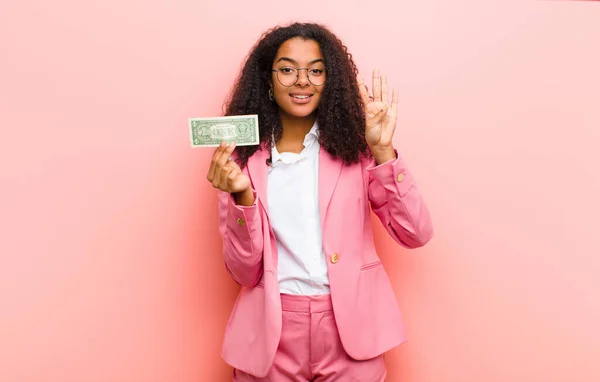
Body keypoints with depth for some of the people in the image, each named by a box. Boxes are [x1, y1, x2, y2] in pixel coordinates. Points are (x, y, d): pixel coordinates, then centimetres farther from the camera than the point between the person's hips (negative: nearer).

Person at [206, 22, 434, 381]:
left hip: (349, 327, 0)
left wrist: (383, 151, -17)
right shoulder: (242, 157, -2)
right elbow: (244, 271, -5)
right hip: (272, 331, 0)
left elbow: (416, 234, -8)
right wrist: (242, 196, -20)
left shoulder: (354, 145, -2)